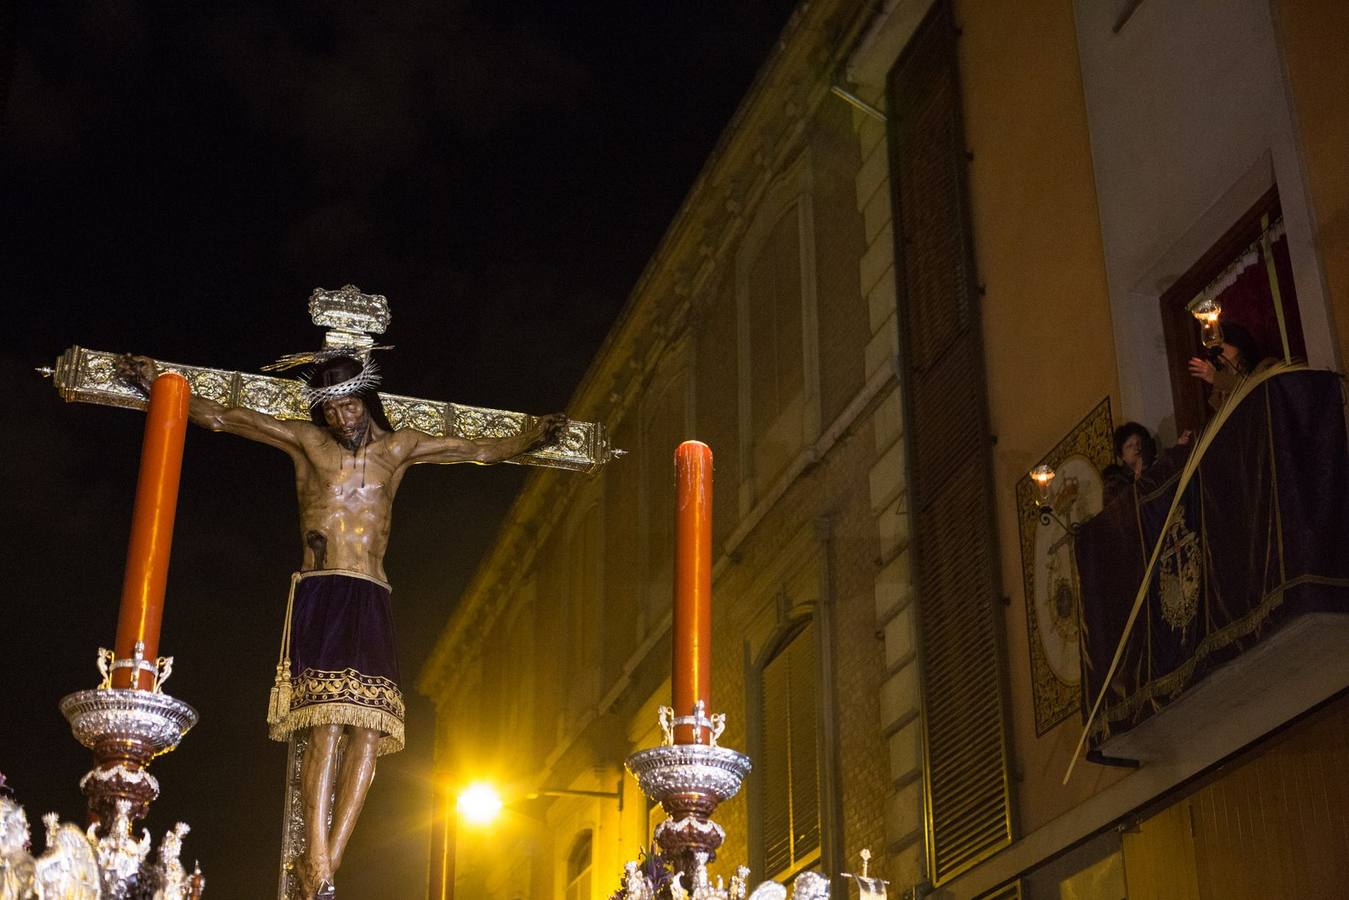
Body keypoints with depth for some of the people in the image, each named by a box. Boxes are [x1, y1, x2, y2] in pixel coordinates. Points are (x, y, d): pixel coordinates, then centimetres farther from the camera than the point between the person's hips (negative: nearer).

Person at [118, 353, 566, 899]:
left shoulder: (397, 448, 18)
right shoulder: (307, 441, 12)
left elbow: (483, 451, 24)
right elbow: (220, 418, 15)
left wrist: (531, 437, 13)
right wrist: (157, 388, 12)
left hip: (370, 602, 3)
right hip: (319, 594, -3)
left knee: (370, 729, -12)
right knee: (327, 725, -19)